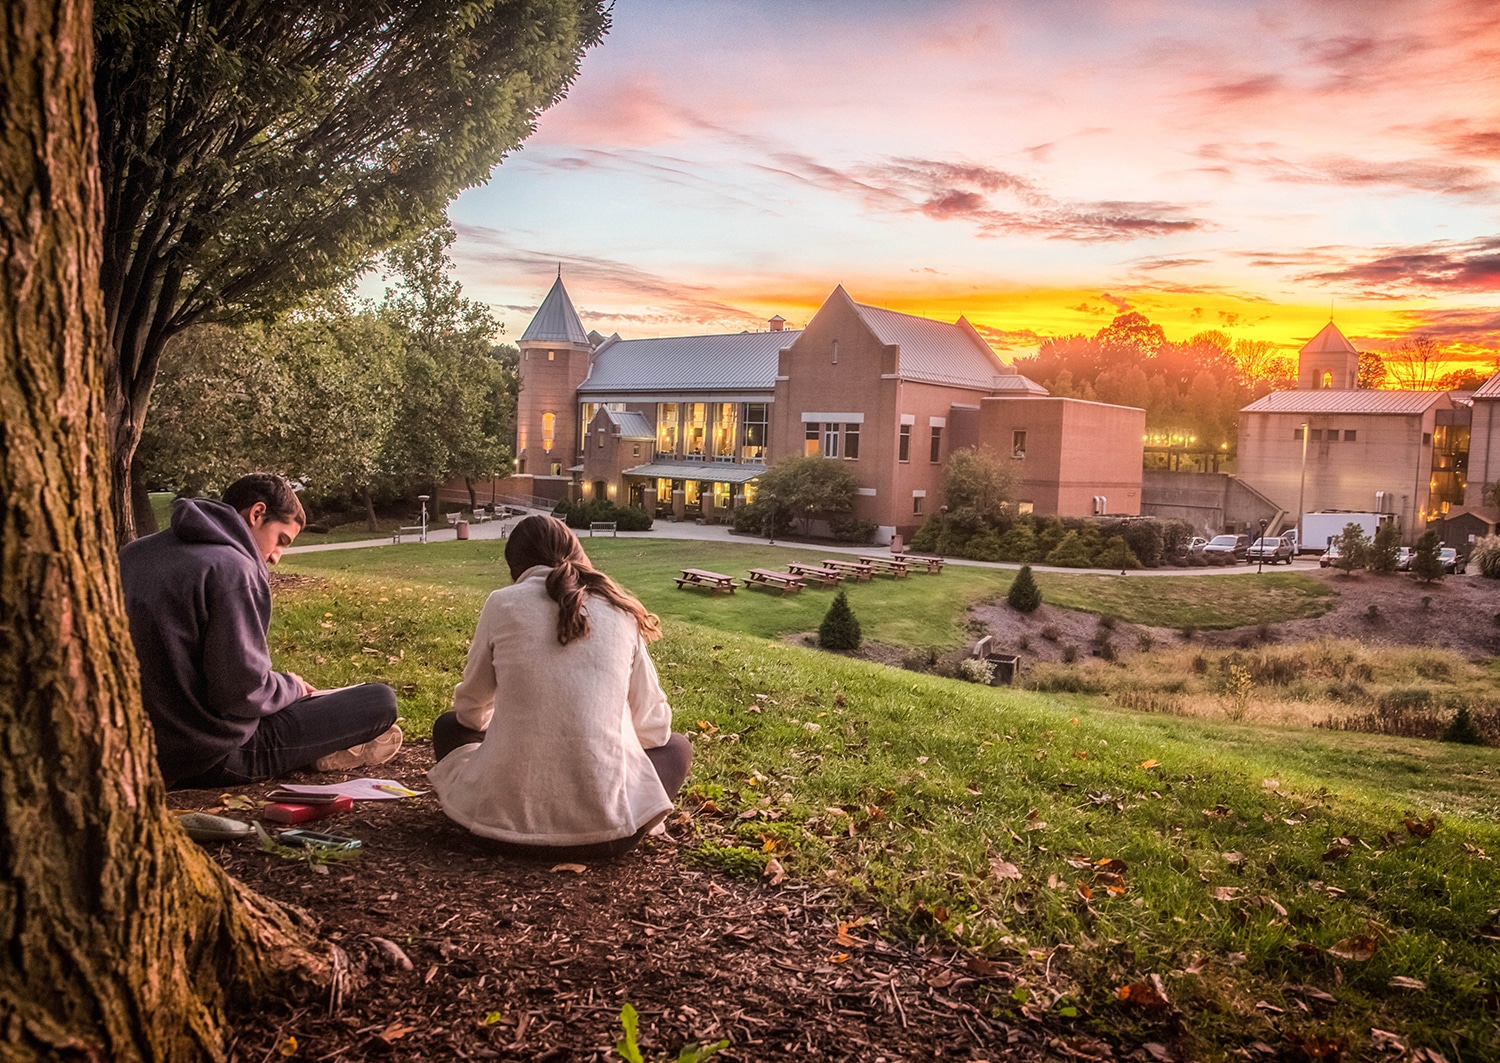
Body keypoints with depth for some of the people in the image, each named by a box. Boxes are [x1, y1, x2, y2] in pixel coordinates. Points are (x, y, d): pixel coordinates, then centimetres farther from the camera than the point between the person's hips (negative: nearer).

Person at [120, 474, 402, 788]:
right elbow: (243, 692, -23)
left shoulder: (131, 554, 7)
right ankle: (322, 754, 15)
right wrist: (292, 688, -2)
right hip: (213, 759, -9)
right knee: (381, 700, -8)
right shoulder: (233, 571, -19)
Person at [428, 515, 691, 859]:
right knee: (677, 746, 30)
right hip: (607, 821, 0)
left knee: (449, 727, 30)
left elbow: (471, 708, 15)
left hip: (508, 814, 0)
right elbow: (653, 725, 10)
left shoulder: (502, 603, 2)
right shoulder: (620, 611, 5)